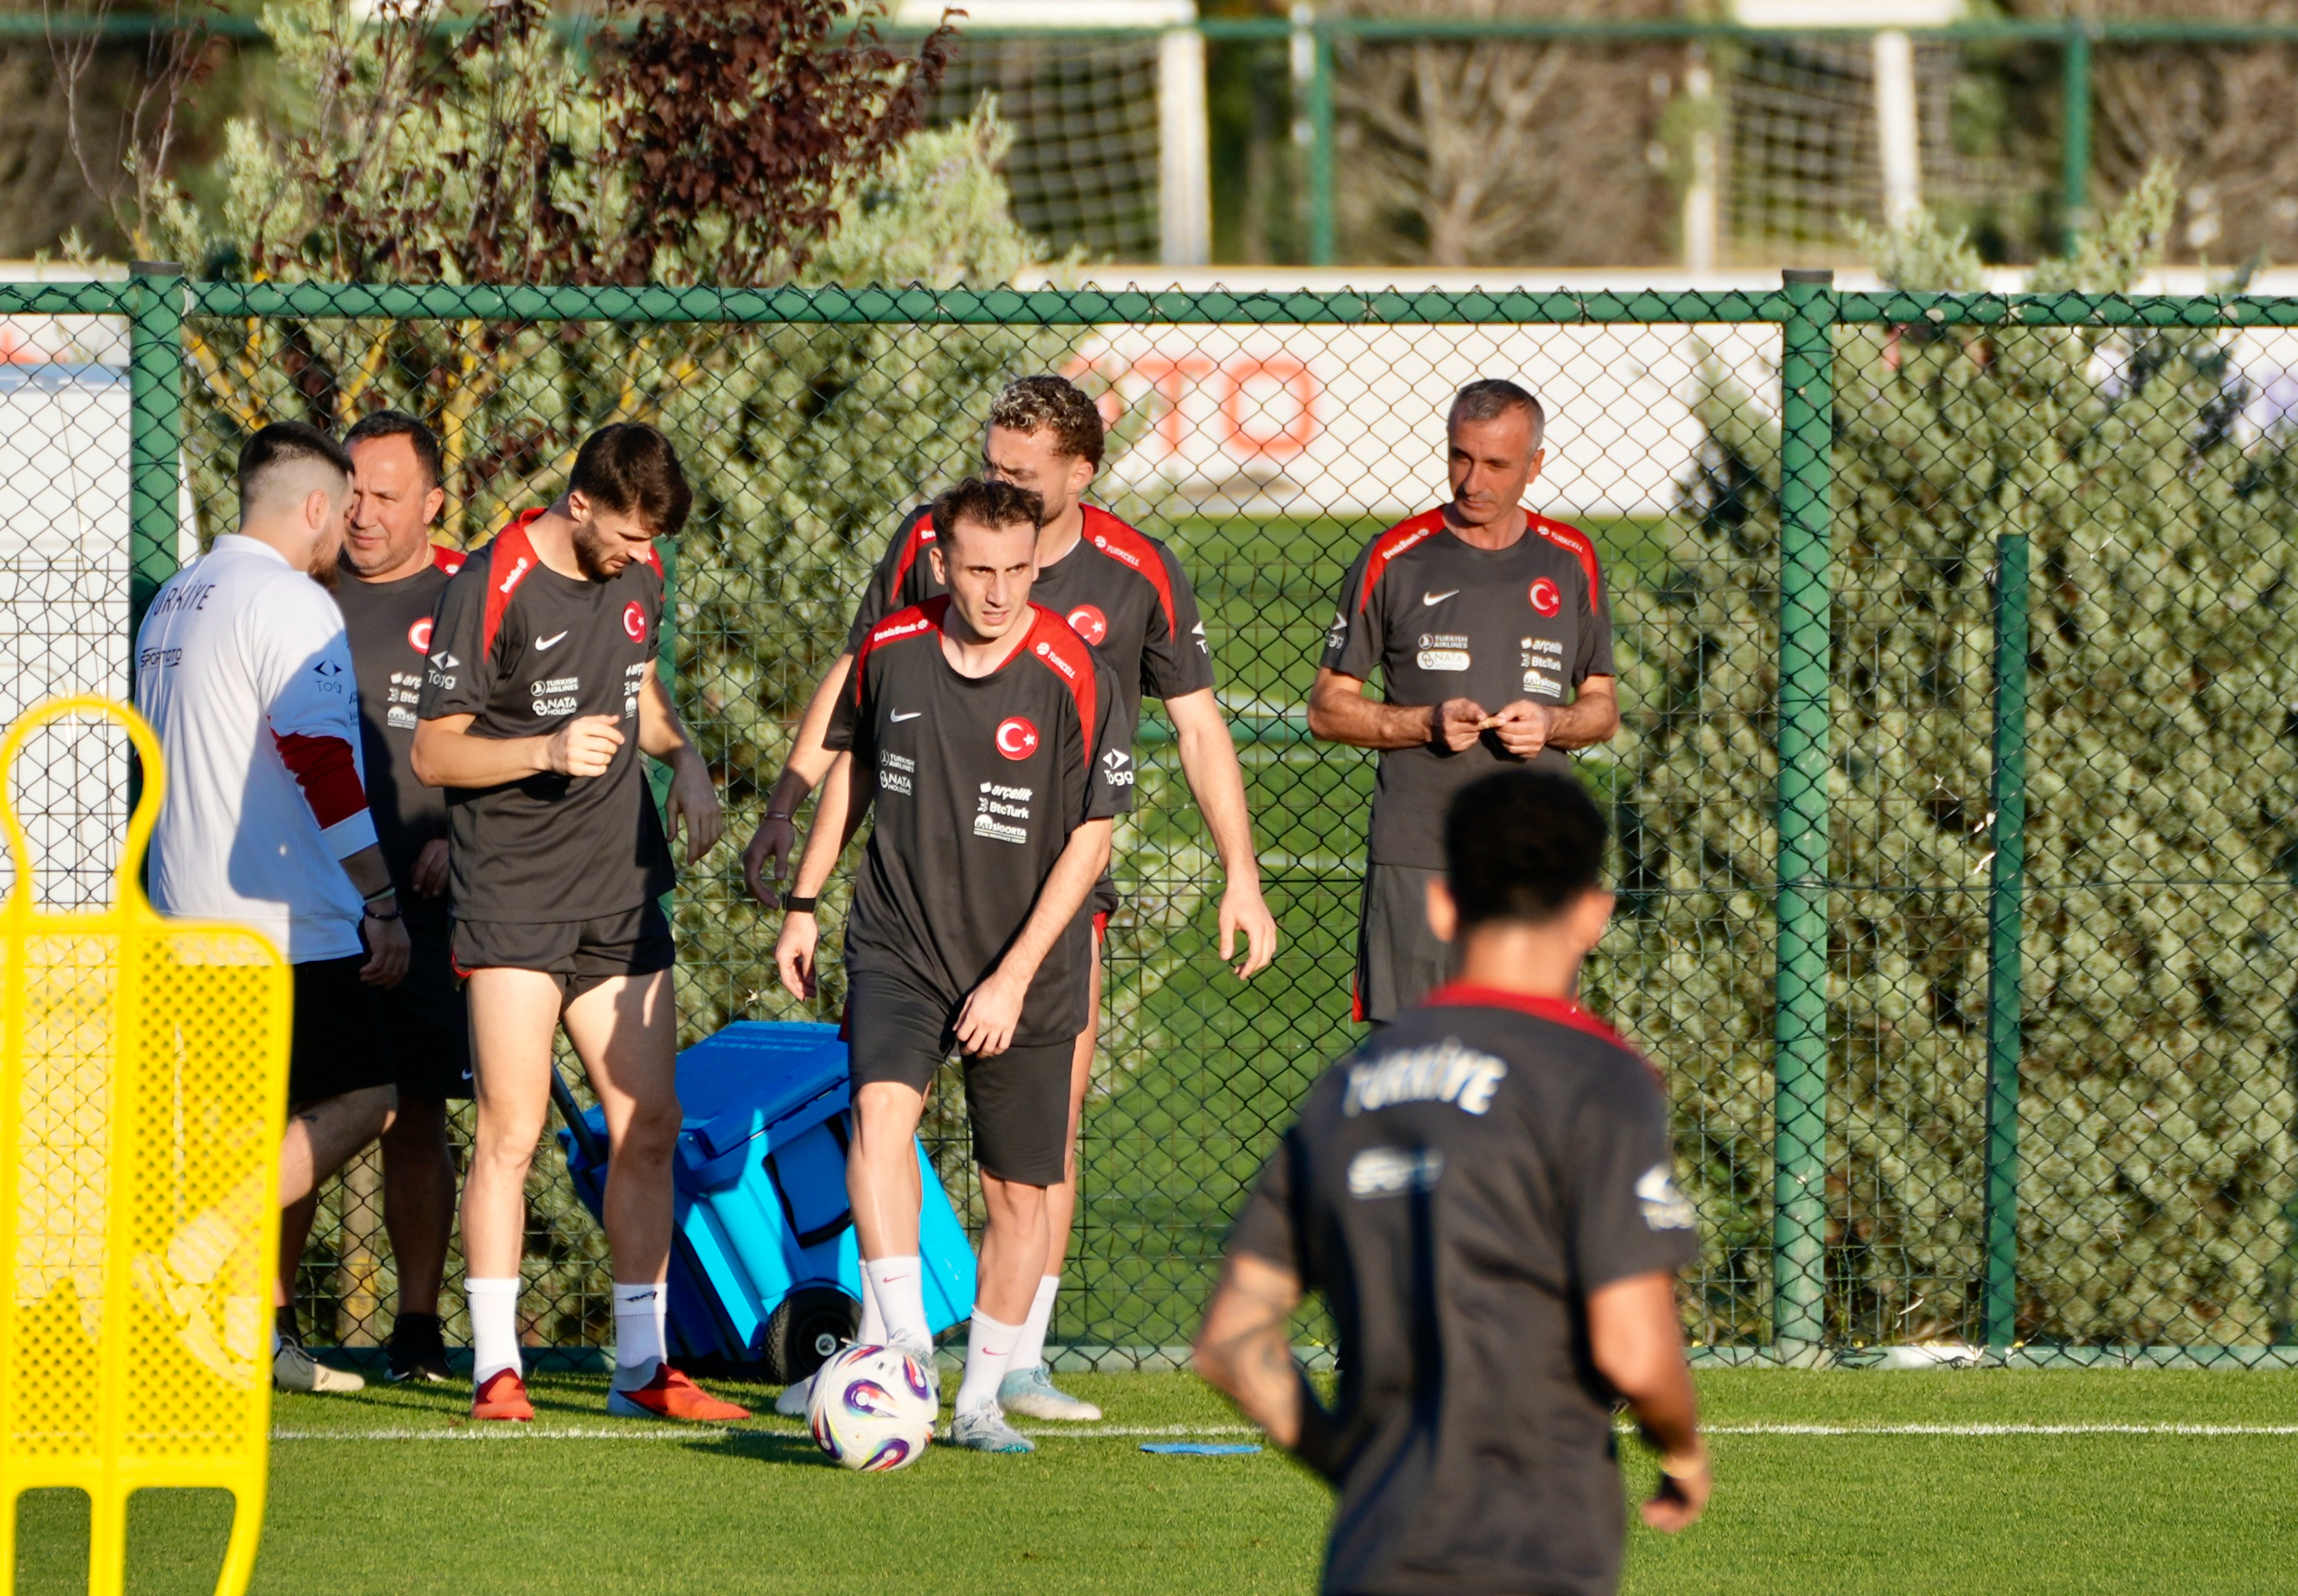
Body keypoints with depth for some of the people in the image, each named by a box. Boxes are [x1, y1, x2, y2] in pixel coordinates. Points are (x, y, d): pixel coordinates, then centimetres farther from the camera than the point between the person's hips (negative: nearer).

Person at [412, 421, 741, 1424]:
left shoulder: (637, 575, 7)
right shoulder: (490, 589, -13)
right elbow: (431, 752, -9)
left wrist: (683, 757, 6)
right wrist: (547, 751, -23)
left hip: (621, 895, 6)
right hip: (513, 902, -6)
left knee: (648, 1126, 5)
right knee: (512, 1131, -10)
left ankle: (642, 1365, 12)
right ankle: (496, 1369, -5)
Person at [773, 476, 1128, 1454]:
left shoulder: (1072, 676, -13)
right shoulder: (889, 651, -3)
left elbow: (1091, 836, -9)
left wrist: (1015, 977, -14)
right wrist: (804, 904, 16)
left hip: (1025, 972, -1)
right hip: (898, 943, 1)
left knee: (1018, 1191, 4)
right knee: (881, 1107, -26)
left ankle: (981, 1400, 18)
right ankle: (902, 1338, -32)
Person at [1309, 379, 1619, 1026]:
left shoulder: (1569, 561, 9)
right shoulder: (1395, 559, 1)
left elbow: (1603, 706, 17)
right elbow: (1328, 708, 4)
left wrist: (1550, 723, -6)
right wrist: (1427, 723, -12)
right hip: (1417, 857, -2)